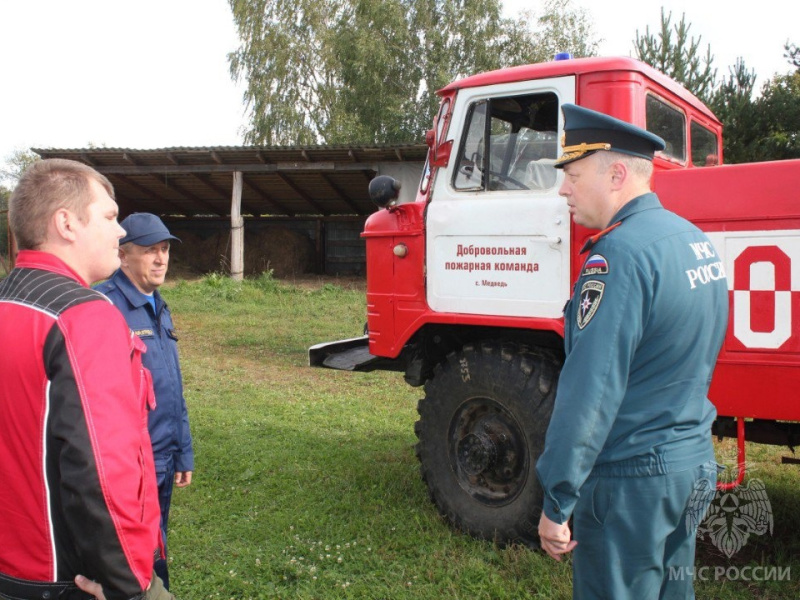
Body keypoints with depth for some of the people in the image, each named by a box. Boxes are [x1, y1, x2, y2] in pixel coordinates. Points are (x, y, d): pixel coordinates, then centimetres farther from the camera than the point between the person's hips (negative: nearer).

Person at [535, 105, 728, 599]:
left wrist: (556, 502, -19)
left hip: (630, 481, -9)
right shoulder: (697, 240, 8)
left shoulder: (620, 253, -22)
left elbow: (590, 392, -24)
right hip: (695, 465, 9)